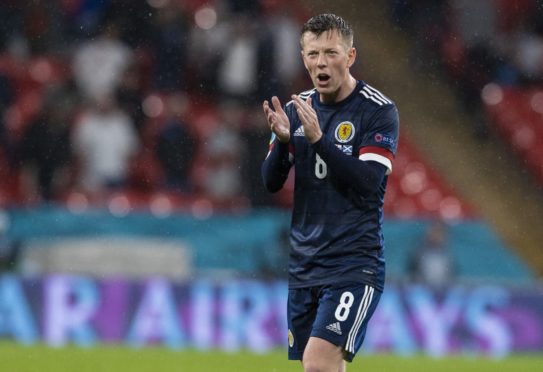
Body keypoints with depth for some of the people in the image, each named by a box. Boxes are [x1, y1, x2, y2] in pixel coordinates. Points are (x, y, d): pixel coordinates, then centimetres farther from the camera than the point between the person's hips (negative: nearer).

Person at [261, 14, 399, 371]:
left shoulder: (378, 110, -7)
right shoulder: (298, 108, 9)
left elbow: (368, 183, -18)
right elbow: (271, 182, 6)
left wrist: (317, 138, -25)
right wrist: (282, 140, -14)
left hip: (354, 264, -6)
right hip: (304, 264, 6)